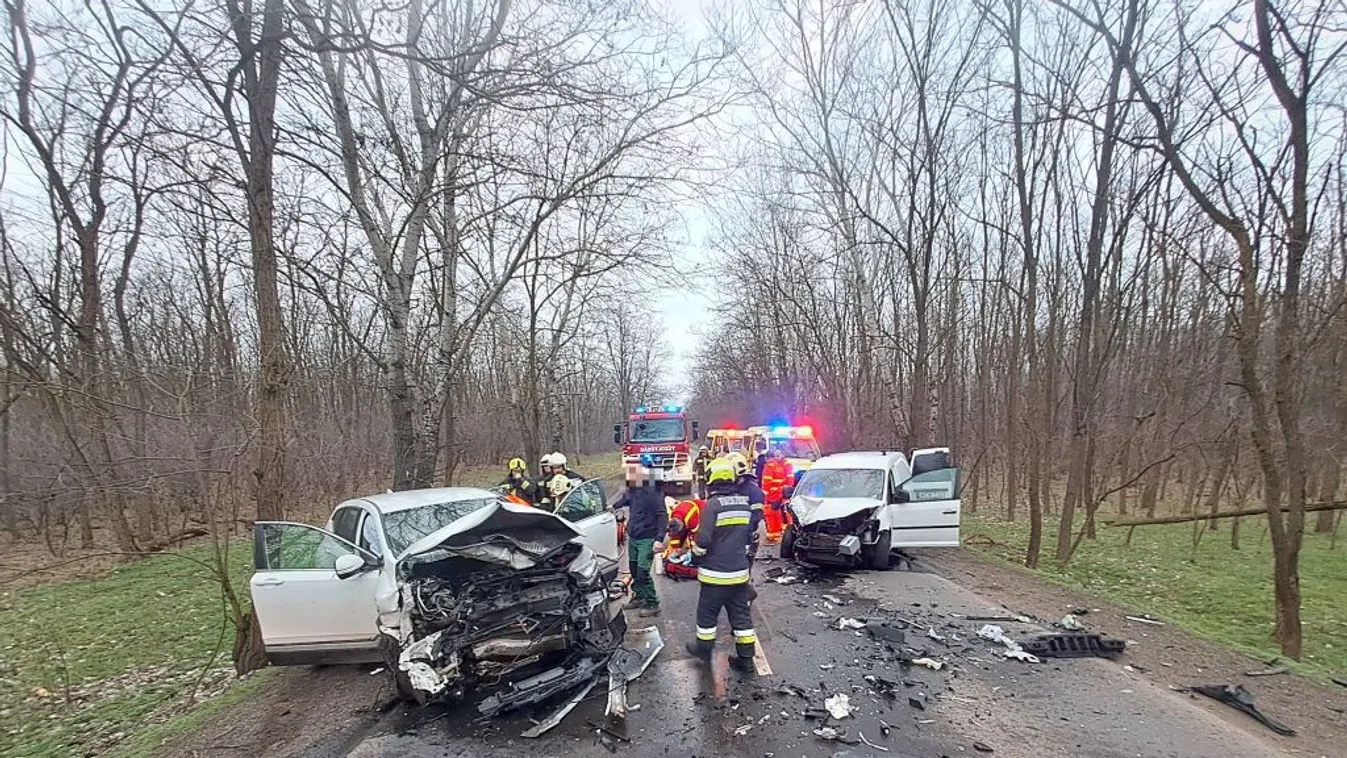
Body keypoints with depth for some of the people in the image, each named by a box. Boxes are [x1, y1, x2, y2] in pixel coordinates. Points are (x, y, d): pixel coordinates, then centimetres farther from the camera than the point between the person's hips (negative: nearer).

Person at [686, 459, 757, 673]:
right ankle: (746, 657, 17)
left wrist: (695, 556, -2)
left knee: (707, 611, 13)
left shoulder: (713, 504, -17)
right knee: (741, 613, 12)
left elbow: (704, 539, -20)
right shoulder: (744, 503, 4)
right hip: (740, 571, 6)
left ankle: (703, 647, 28)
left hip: (716, 572, -6)